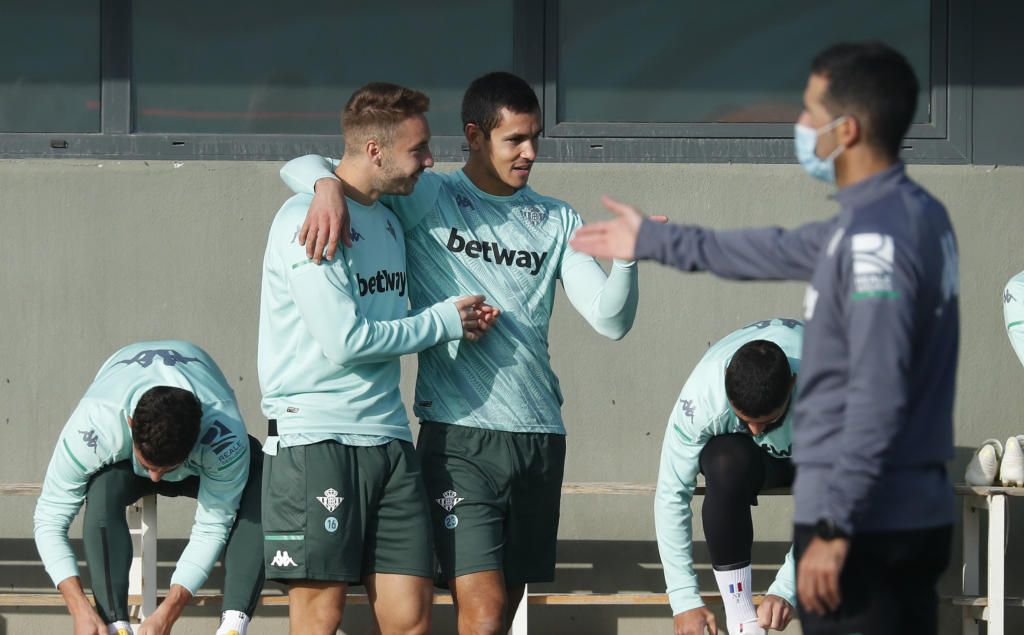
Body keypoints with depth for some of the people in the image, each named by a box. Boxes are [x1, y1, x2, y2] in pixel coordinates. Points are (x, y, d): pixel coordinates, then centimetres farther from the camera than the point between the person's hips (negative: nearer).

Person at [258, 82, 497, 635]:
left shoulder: (388, 220, 17)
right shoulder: (309, 219, -10)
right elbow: (345, 341, -16)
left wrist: (462, 322, 4)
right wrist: (444, 321, -6)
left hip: (388, 441, 8)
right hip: (316, 438, -8)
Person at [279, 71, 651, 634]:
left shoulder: (557, 222, 13)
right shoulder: (427, 198, 2)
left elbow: (610, 320, 5)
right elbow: (300, 166, -1)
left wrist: (626, 257, -14)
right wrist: (328, 184, -25)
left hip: (540, 438, 4)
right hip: (461, 435, -4)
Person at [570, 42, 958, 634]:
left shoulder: (877, 237, -19)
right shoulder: (914, 212, 12)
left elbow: (878, 398, -24)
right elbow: (785, 252, 26)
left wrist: (833, 526, -23)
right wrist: (654, 240, 34)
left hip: (868, 522, -10)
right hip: (917, 513, 10)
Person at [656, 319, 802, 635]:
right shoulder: (702, 396, -35)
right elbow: (671, 495, -29)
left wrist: (787, 590, -40)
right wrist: (685, 600, -33)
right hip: (742, 450, 0)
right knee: (726, 465, -38)